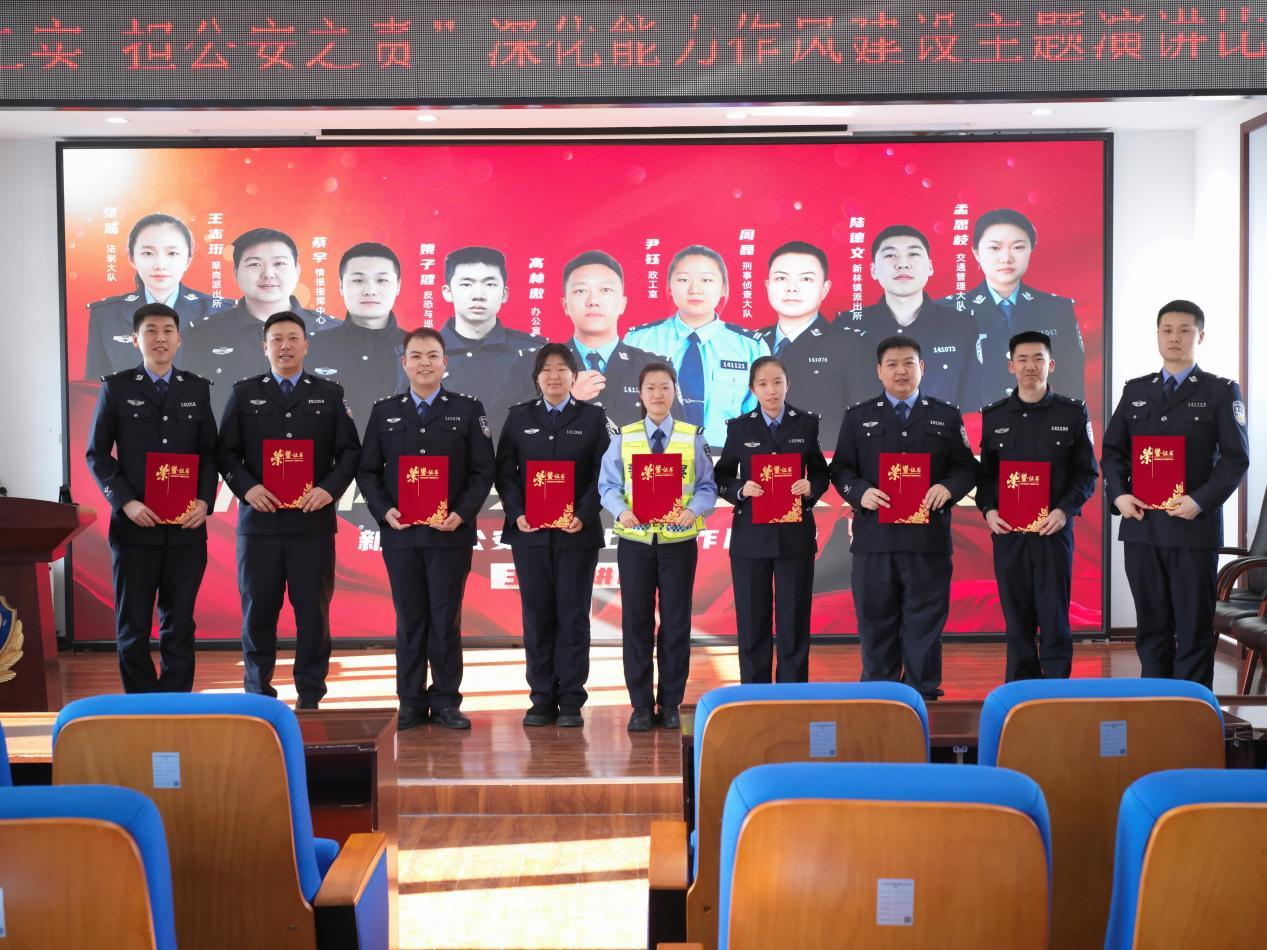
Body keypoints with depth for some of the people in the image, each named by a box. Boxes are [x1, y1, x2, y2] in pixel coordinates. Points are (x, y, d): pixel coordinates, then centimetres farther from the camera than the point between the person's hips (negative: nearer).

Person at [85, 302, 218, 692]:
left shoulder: (197, 389, 8)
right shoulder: (116, 387, 3)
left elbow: (209, 453, 9)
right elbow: (97, 453, 2)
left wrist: (205, 502, -7)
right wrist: (125, 502, -11)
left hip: (186, 527, 1)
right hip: (134, 525, -1)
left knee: (179, 622, 6)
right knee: (133, 623, 6)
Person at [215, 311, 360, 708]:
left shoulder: (329, 394, 9)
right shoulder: (245, 393, 9)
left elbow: (349, 451, 5)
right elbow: (226, 452, 5)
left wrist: (330, 488, -11)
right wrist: (246, 487, -11)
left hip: (313, 521, 0)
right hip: (259, 520, 0)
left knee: (313, 609, 3)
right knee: (258, 609, 5)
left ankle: (310, 695, 13)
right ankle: (257, 694, 17)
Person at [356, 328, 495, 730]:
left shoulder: (468, 410, 4)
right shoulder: (384, 411, 9)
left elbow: (483, 471, 1)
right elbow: (367, 470, 8)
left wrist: (460, 514, -12)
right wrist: (384, 511, -8)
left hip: (450, 533, -1)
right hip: (400, 533, 2)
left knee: (446, 619, 3)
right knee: (409, 621, 6)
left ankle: (446, 701, 14)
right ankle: (411, 703, 14)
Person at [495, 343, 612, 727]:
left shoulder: (593, 417, 5)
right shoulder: (518, 417, 9)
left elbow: (603, 475, 0)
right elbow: (504, 473, 6)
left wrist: (583, 516, -14)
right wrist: (517, 514, -9)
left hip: (577, 533, -1)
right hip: (529, 533, 2)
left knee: (573, 615, 2)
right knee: (537, 615, 4)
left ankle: (571, 702, 8)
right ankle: (542, 700, 12)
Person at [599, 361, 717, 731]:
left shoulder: (693, 437, 1)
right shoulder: (623, 438, 3)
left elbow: (707, 487, 0)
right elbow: (608, 485, 2)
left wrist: (692, 511, -19)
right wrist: (622, 511, -17)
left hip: (678, 541, -1)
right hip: (635, 541, 1)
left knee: (676, 621, 5)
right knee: (636, 621, 4)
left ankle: (670, 704, 17)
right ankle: (641, 704, 14)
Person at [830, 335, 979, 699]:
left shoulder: (946, 416, 11)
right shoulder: (858, 417, 10)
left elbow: (966, 468, 8)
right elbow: (841, 469, 7)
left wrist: (947, 487, -12)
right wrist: (860, 492, -12)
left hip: (929, 537, 0)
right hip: (874, 536, 0)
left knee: (924, 623, 4)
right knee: (876, 621, 5)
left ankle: (923, 694, 12)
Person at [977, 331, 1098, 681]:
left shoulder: (1073, 412, 4)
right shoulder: (993, 416, 10)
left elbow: (1087, 472, 3)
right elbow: (985, 473, 11)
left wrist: (1065, 510, -12)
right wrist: (988, 510, -5)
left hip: (1053, 530, -2)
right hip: (1007, 532, 2)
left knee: (1054, 619, -1)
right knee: (1017, 619, 6)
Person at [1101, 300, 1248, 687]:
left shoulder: (1221, 391, 2)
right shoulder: (1135, 390, 13)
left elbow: (1236, 458, -4)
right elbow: (1112, 450, 13)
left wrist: (1200, 501, -16)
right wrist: (1119, 494, -4)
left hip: (1194, 527, -3)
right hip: (1141, 526, 4)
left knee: (1194, 629, 2)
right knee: (1151, 626, 9)